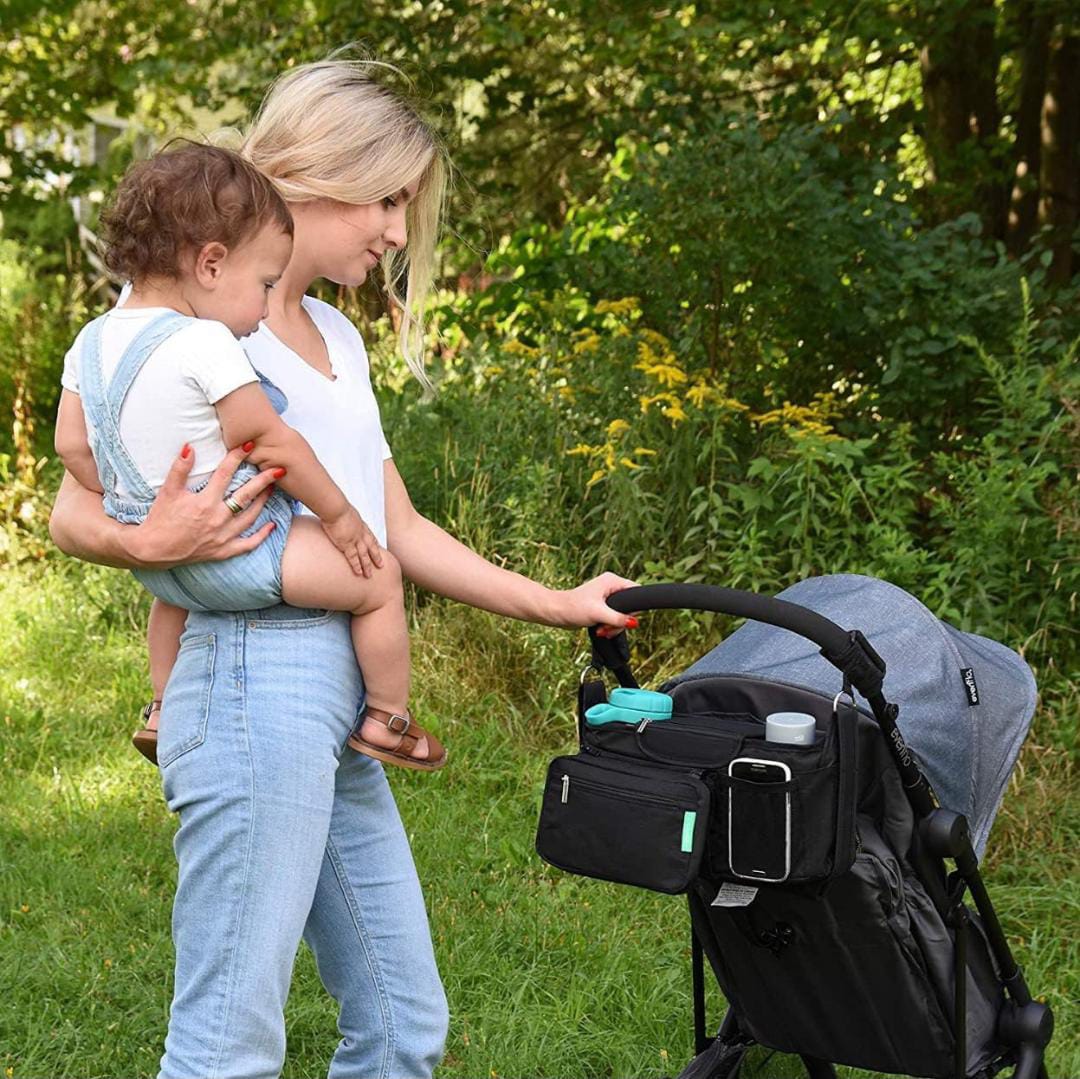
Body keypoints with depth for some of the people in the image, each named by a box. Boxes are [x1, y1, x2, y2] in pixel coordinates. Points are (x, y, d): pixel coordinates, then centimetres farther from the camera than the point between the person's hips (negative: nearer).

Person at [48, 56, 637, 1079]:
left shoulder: (337, 337, 21)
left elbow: (399, 530, 21)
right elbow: (73, 514, -7)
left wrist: (555, 603, 18)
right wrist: (149, 543, -28)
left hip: (339, 698, 9)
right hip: (257, 677, -9)